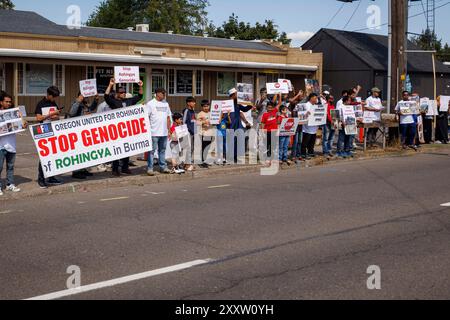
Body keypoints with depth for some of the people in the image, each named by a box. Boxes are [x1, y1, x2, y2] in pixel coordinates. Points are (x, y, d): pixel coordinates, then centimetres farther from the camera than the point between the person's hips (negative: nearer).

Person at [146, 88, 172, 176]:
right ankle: (149, 168, 0)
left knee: (162, 150, 12)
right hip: (154, 132, -6)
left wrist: (168, 130, 13)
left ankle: (163, 167, 19)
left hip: (164, 132, 6)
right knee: (152, 151, -3)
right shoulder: (150, 104, -5)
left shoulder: (166, 104, 14)